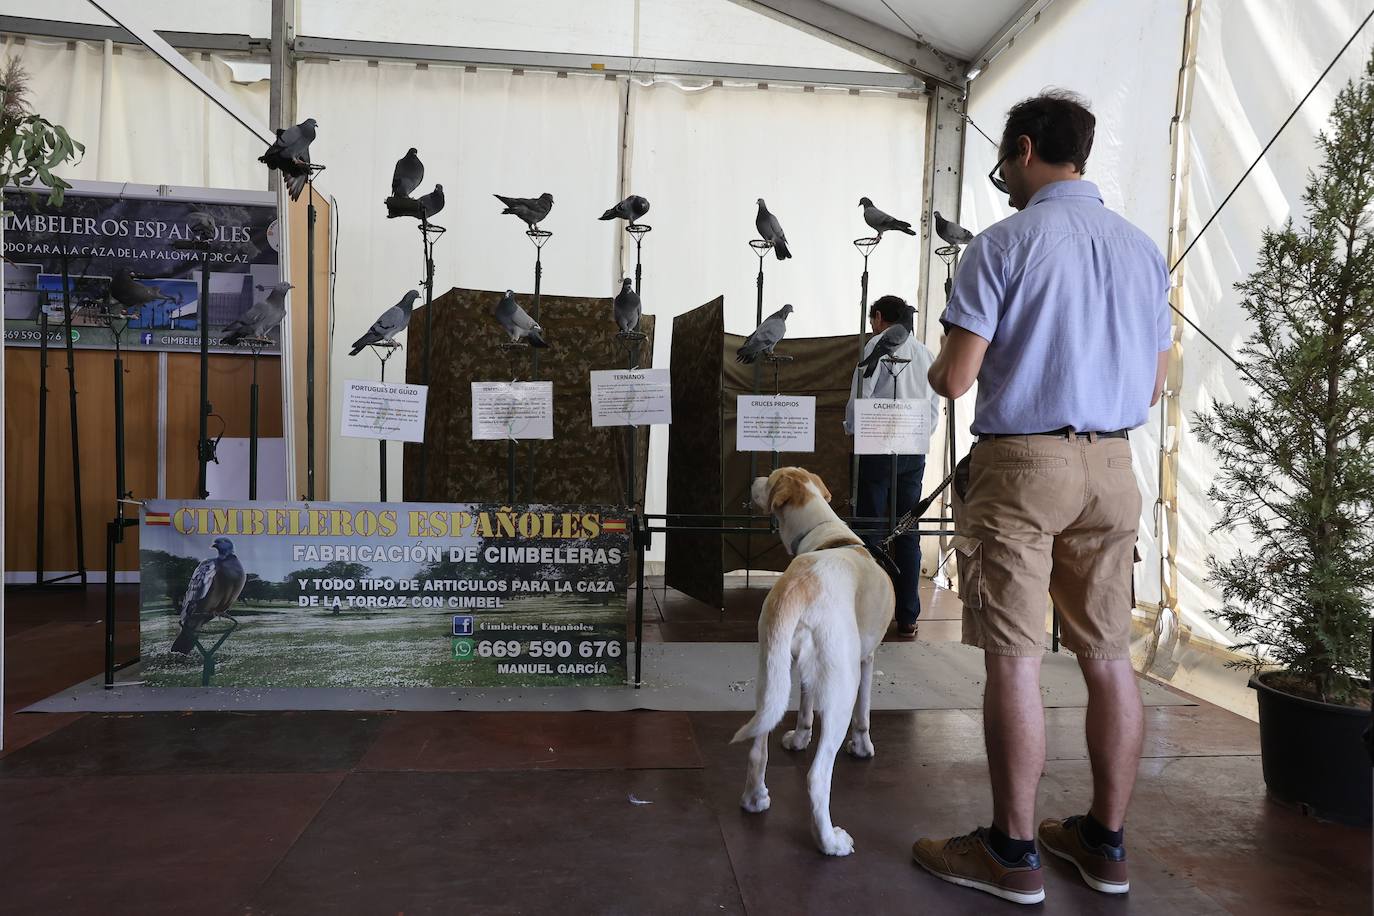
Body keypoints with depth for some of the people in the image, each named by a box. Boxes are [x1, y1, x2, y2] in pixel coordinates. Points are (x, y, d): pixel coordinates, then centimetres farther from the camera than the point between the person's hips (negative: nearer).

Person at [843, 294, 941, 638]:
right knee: (907, 532, 7)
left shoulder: (878, 343, -1)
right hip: (916, 450, 5)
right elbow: (934, 407, 14)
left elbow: (860, 396, -7)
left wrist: (851, 429, 8)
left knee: (868, 530, -1)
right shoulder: (926, 352, 16)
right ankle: (908, 617, 9)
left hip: (878, 445, -5)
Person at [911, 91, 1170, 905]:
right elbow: (1153, 385, 15)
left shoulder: (1004, 244, -7)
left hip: (1022, 463, -6)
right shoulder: (1143, 248, 11)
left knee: (1015, 660, 0)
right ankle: (1106, 842, 24)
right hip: (1112, 465, 6)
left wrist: (938, 369, 12)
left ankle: (1013, 853, 11)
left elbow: (955, 379, -11)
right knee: (1110, 656, 11)